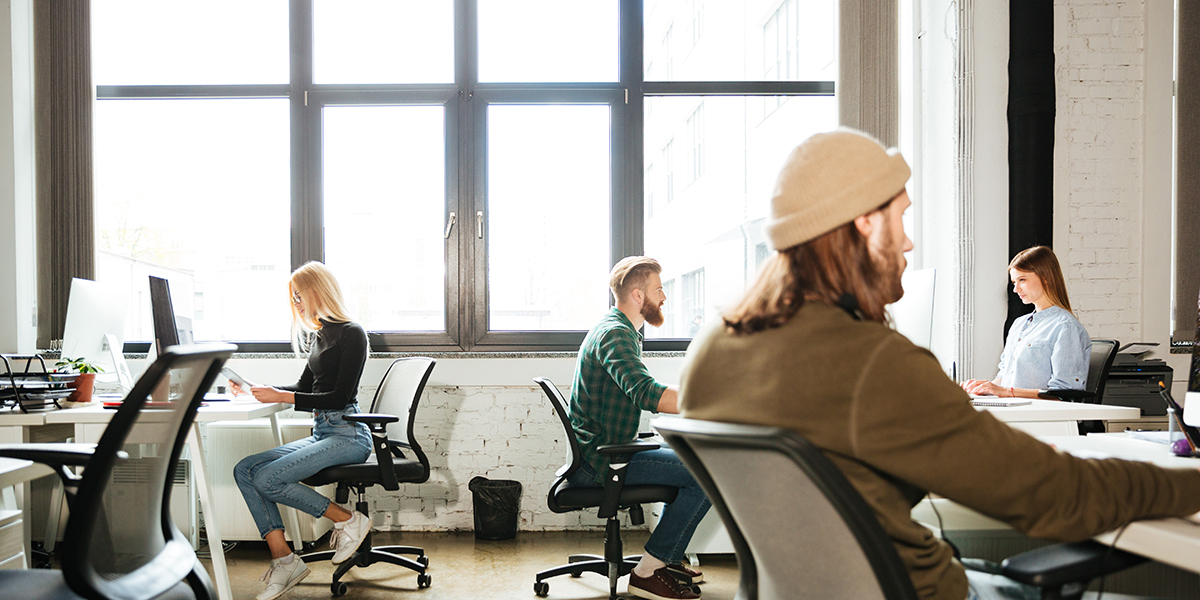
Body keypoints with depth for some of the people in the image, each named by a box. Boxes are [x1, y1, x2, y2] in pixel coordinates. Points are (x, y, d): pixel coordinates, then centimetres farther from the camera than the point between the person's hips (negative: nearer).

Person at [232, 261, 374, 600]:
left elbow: (340, 396, -15)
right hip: (322, 434, 9)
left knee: (267, 478, -22)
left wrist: (281, 397, -17)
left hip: (348, 435, -9)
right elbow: (305, 387, 26)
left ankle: (348, 520, -7)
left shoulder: (351, 334, -8)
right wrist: (254, 390, 16)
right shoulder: (319, 335, 18)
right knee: (245, 470, -8)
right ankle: (283, 560, -10)